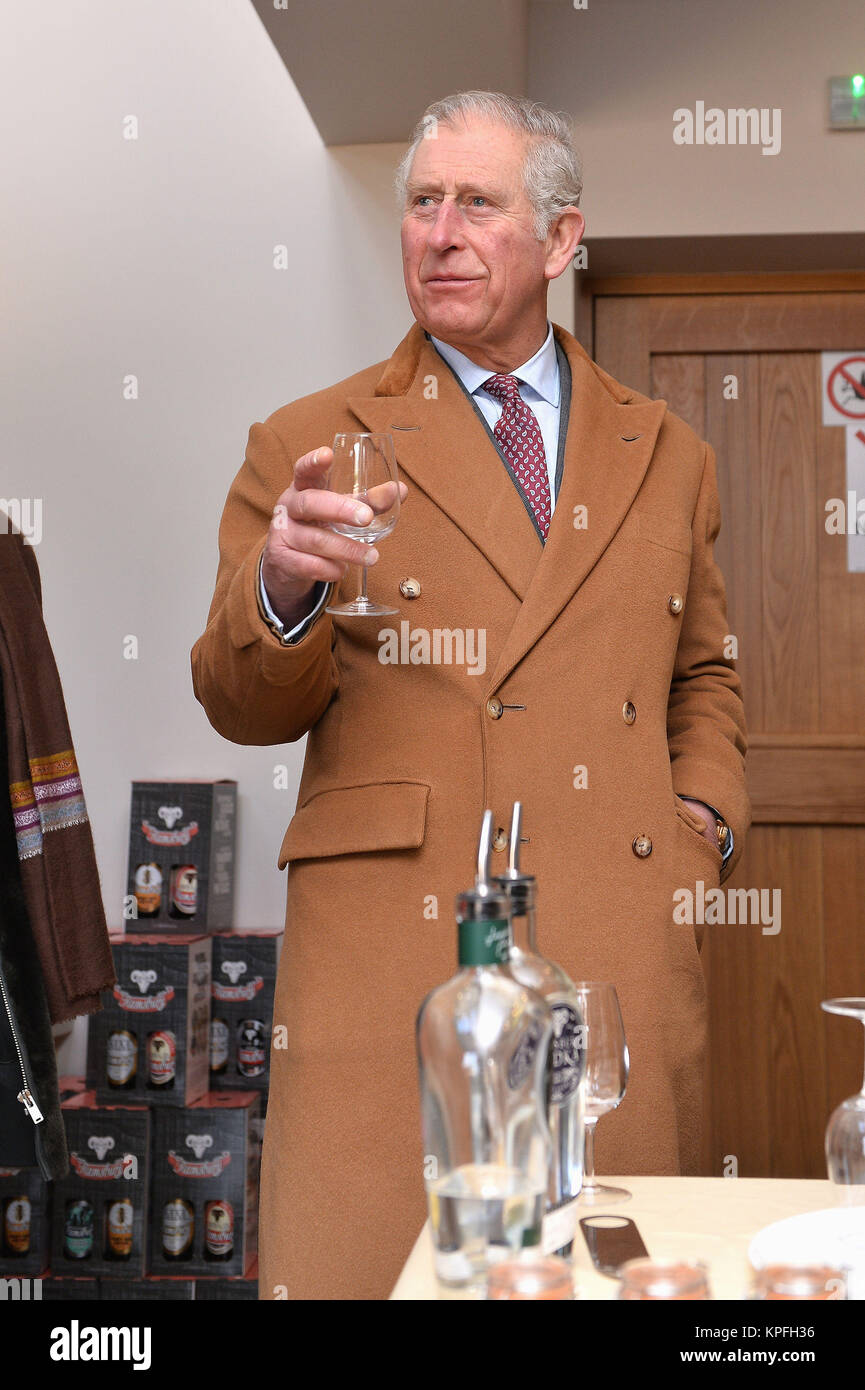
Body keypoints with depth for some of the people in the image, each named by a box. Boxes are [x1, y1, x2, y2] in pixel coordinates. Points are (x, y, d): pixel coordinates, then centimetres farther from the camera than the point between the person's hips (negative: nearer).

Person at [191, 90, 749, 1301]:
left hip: (623, 956, 3)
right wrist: (280, 590, -17)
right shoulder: (308, 444, 6)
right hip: (390, 944, -2)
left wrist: (706, 815, 8)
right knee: (361, 1267, -4)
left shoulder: (666, 454, 16)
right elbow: (245, 711, 3)